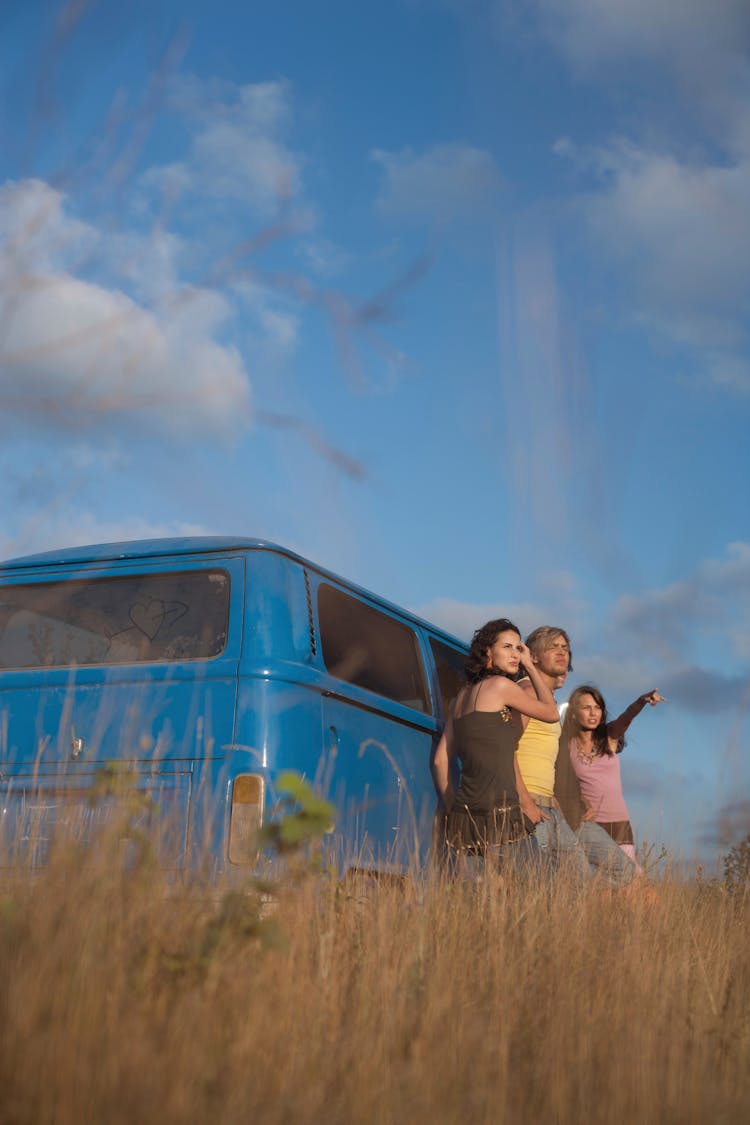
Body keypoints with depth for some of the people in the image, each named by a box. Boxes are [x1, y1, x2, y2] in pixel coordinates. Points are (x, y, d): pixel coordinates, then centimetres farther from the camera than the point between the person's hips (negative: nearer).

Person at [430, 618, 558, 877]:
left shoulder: (462, 696, 18)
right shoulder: (501, 685, -4)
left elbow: (440, 760, 19)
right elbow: (551, 712, 9)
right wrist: (530, 666, 16)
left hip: (464, 814, 8)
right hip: (498, 811, -8)